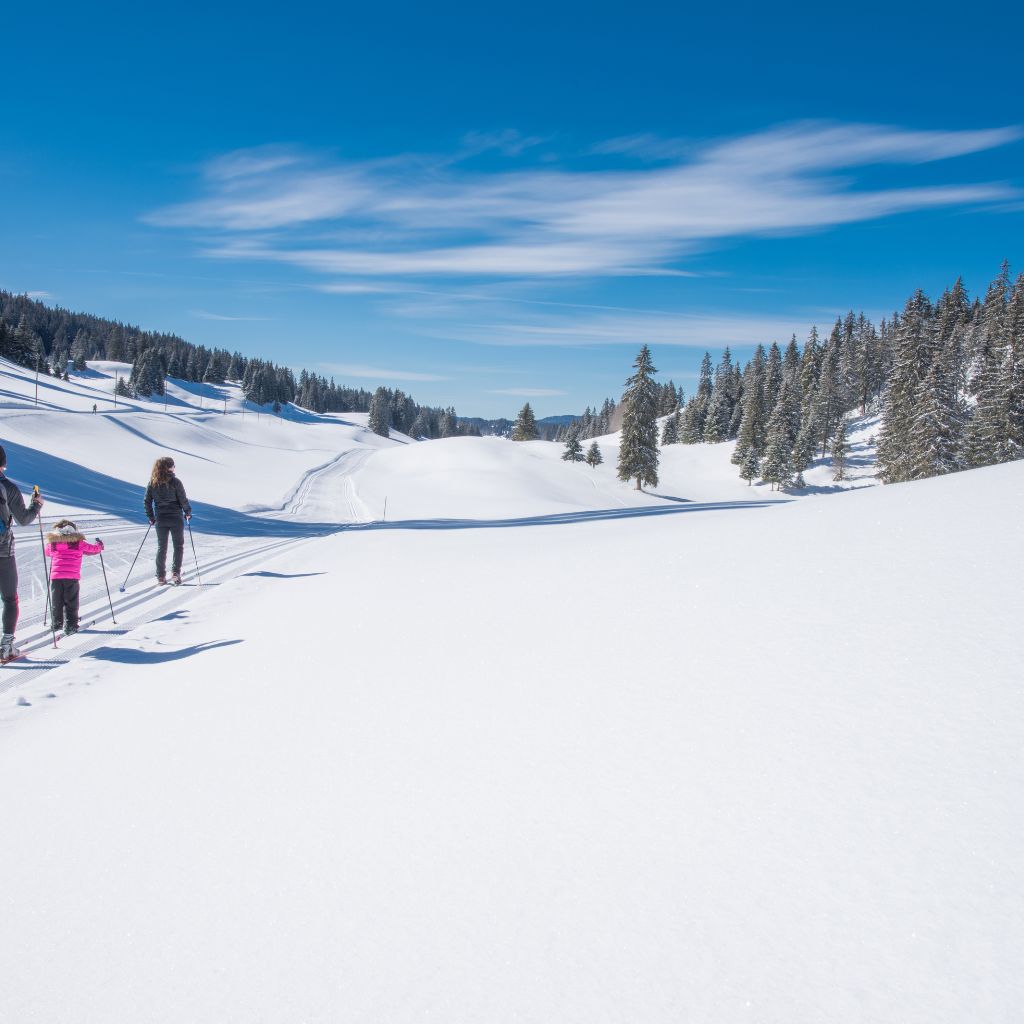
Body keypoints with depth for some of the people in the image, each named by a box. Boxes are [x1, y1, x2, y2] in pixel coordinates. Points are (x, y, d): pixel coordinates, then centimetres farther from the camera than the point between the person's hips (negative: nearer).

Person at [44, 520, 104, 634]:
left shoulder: (52, 544, 8)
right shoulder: (79, 543, 3)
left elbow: (47, 552, 27)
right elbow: (94, 549, 14)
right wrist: (99, 545, 36)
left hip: (55, 576, 2)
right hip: (72, 577, -2)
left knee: (56, 603, 17)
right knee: (71, 604, 5)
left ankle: (57, 624, 28)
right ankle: (70, 626, 0)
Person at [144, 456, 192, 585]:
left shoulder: (152, 482, -1)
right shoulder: (175, 482, -13)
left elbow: (147, 501, 3)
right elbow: (183, 500, -11)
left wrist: (151, 517, 12)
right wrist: (188, 512, 6)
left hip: (160, 519, 4)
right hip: (176, 519, -3)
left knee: (161, 547, 13)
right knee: (178, 546, 10)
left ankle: (161, 576, 13)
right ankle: (175, 573, 1)